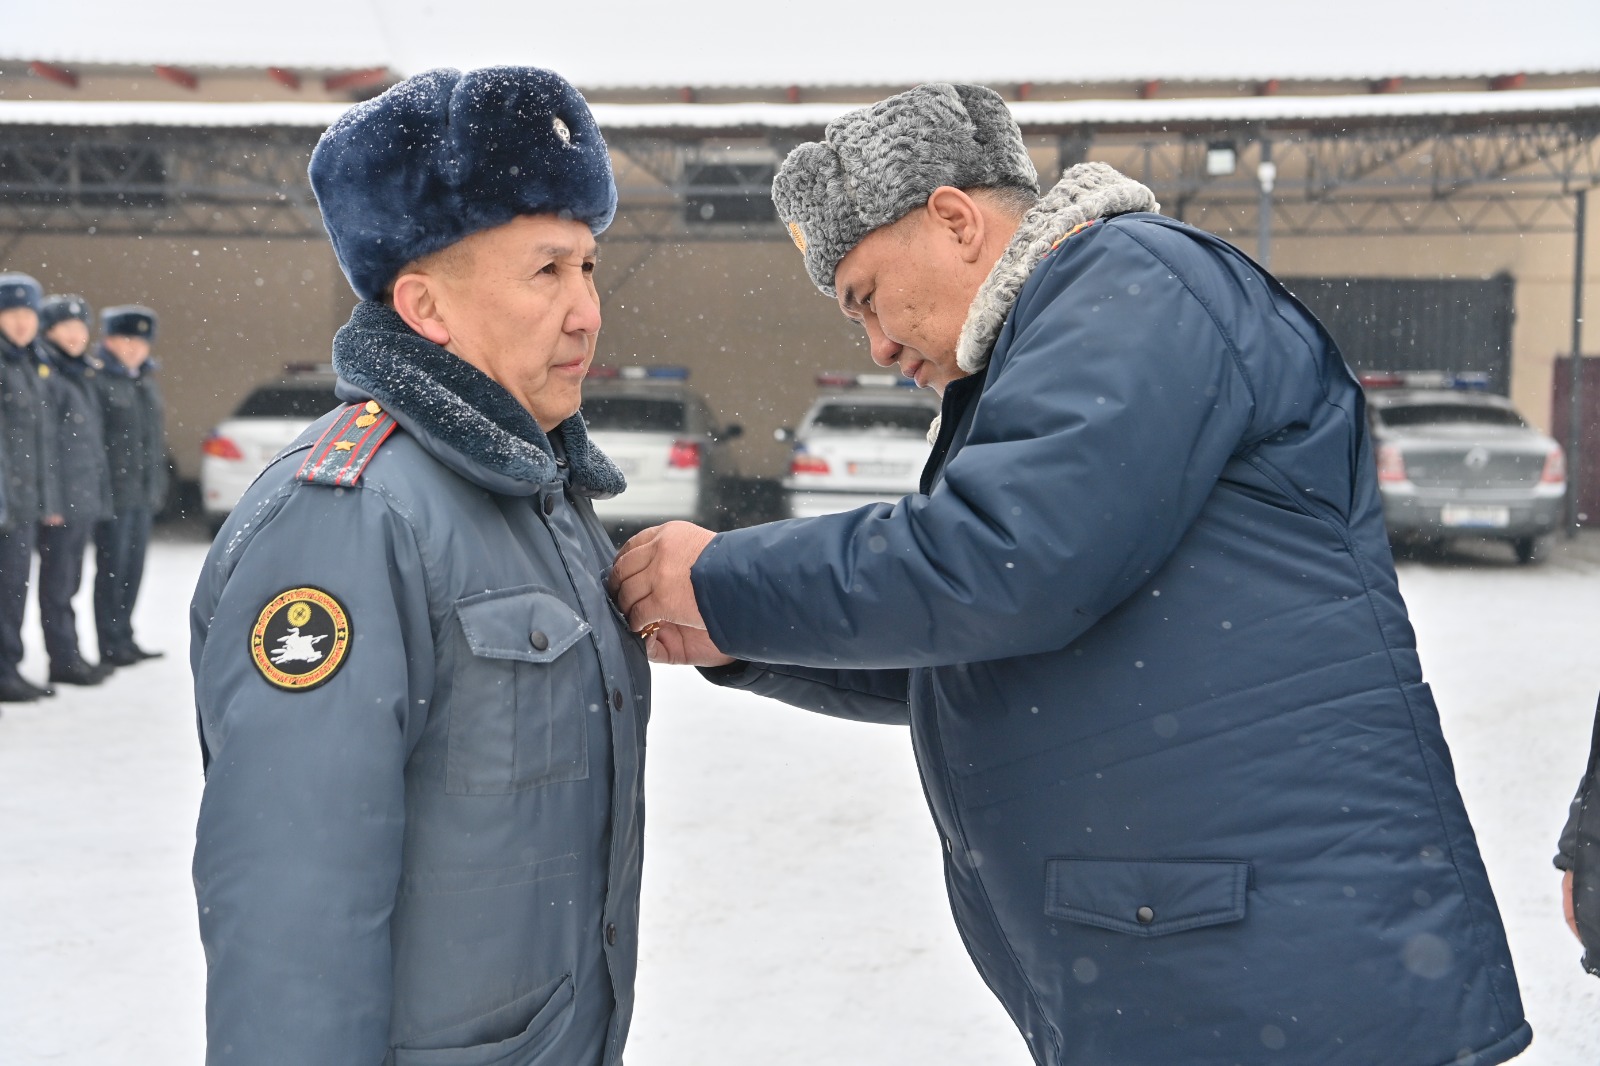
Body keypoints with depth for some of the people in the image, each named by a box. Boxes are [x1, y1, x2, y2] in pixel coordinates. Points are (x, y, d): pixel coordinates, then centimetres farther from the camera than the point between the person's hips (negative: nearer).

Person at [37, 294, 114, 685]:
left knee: (69, 580, 14)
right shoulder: (46, 374, -11)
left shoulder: (84, 374, 17)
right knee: (58, 581, -3)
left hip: (86, 497, 9)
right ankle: (64, 660, 1)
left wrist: (101, 492, 20)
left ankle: (70, 655, 20)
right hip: (62, 498, -9)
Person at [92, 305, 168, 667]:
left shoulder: (147, 381, 16)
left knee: (134, 567, 10)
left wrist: (158, 485, 16)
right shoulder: (96, 378, -9)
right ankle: (111, 644, 4)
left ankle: (124, 638, 19)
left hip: (143, 491, 7)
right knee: (112, 567, -2)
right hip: (114, 490, -7)